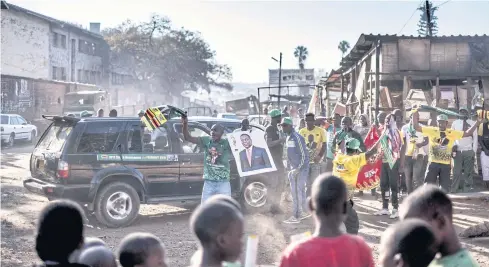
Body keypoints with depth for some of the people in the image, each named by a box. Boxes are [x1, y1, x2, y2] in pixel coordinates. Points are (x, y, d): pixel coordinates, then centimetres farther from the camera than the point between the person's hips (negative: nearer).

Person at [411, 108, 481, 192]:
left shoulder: (452, 133, 4)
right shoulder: (431, 130, 0)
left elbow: (467, 133, 5)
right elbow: (416, 127, -3)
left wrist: (477, 123, -4)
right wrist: (415, 115, -12)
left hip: (446, 165, 2)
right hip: (433, 163, -1)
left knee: (445, 188, 8)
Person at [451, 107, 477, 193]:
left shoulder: (472, 123, 1)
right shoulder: (455, 123, 5)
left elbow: (475, 138, 2)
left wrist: (474, 152, -2)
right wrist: (453, 146, -7)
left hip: (469, 151, -1)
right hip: (458, 151, 1)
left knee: (468, 172, 1)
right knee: (457, 172, 0)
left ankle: (467, 190, 8)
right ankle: (454, 190, 4)